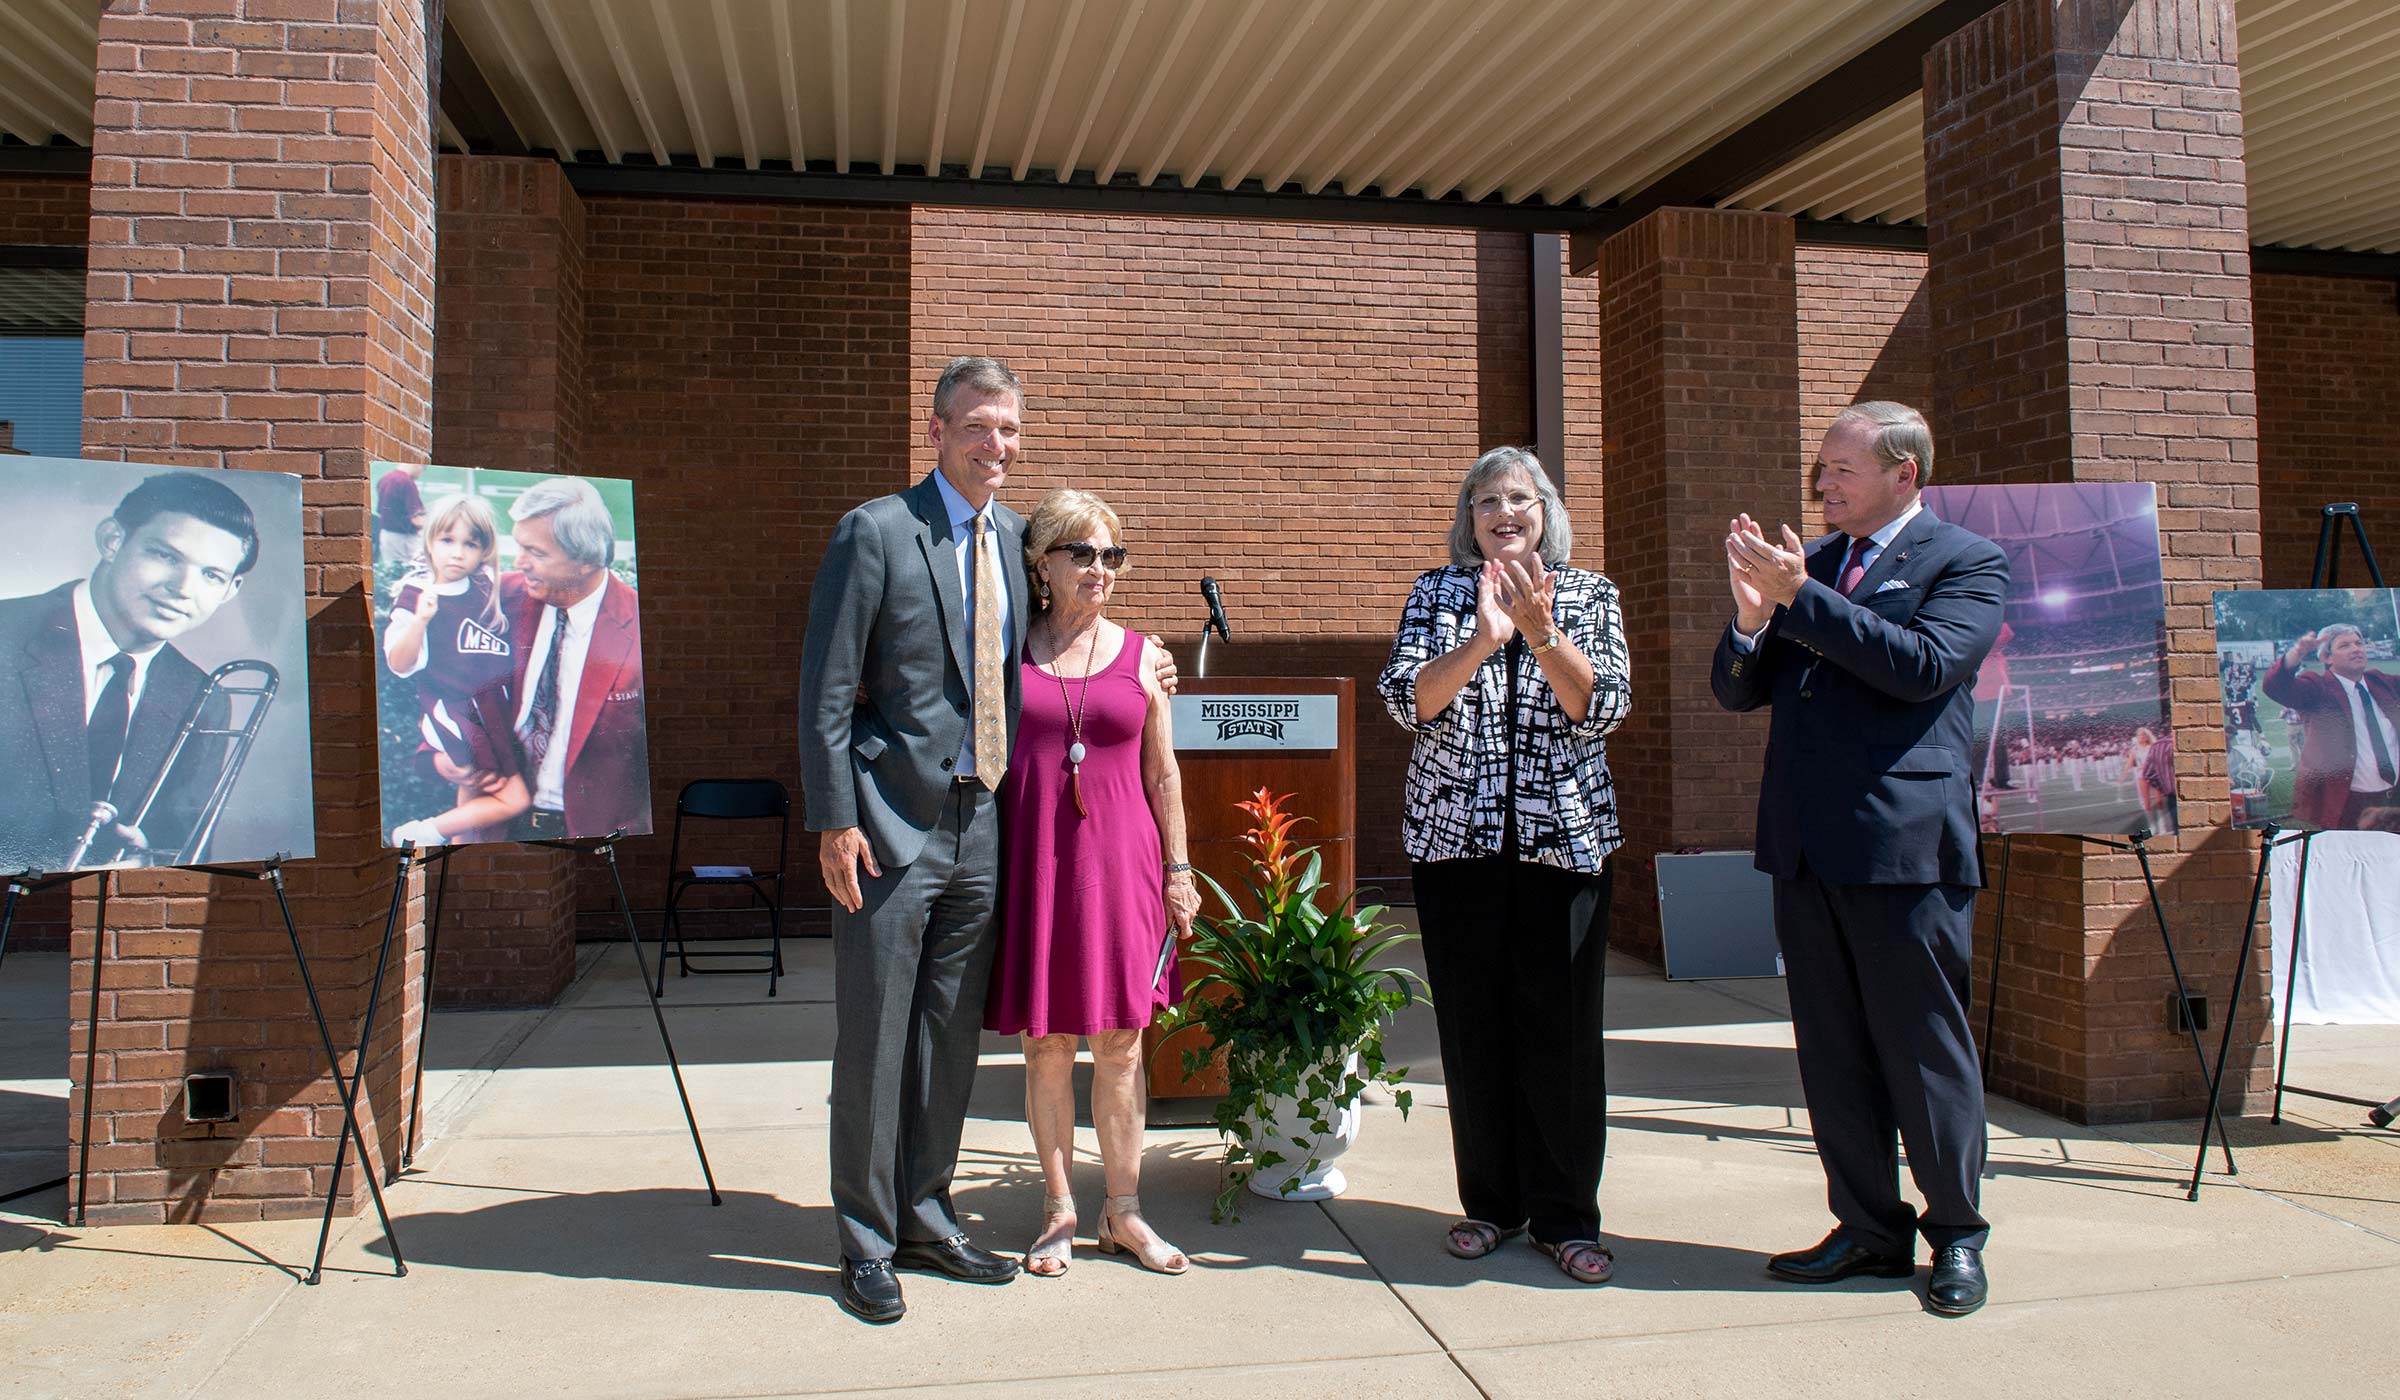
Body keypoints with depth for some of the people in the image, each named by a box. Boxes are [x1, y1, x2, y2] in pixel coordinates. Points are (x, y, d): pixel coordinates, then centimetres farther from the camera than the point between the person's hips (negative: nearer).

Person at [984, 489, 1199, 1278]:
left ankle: (1123, 1212, 20)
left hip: (1120, 861, 1)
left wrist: (1177, 870, 6)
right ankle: (1059, 1211, 21)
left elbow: (1163, 774, 9)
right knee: (1046, 1043, 6)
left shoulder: (1139, 654, 6)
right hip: (1032, 859, 0)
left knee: (1120, 1042, 6)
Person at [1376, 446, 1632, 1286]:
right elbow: (1406, 698, -7)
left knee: (1562, 1027, 0)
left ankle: (1565, 1216, 15)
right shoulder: (1437, 595, 7)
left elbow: (1603, 708, -6)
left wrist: (1541, 632, -20)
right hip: (1456, 838, 1)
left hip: (1564, 838, 0)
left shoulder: (1589, 595, 7)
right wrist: (1483, 639, -22)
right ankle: (1491, 1203, 21)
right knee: (1473, 1026, 5)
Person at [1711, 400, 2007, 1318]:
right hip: (1804, 845, 6)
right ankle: (1870, 1229, 25)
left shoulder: (1966, 563, -1)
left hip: (1904, 843, -6)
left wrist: (1801, 598, -19)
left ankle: (1956, 1235, 21)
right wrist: (1751, 617, -8)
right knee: (1830, 1052, 12)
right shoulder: (1805, 564, 14)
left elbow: (1925, 665, -18)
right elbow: (1737, 693, 12)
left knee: (1924, 1050, 3)